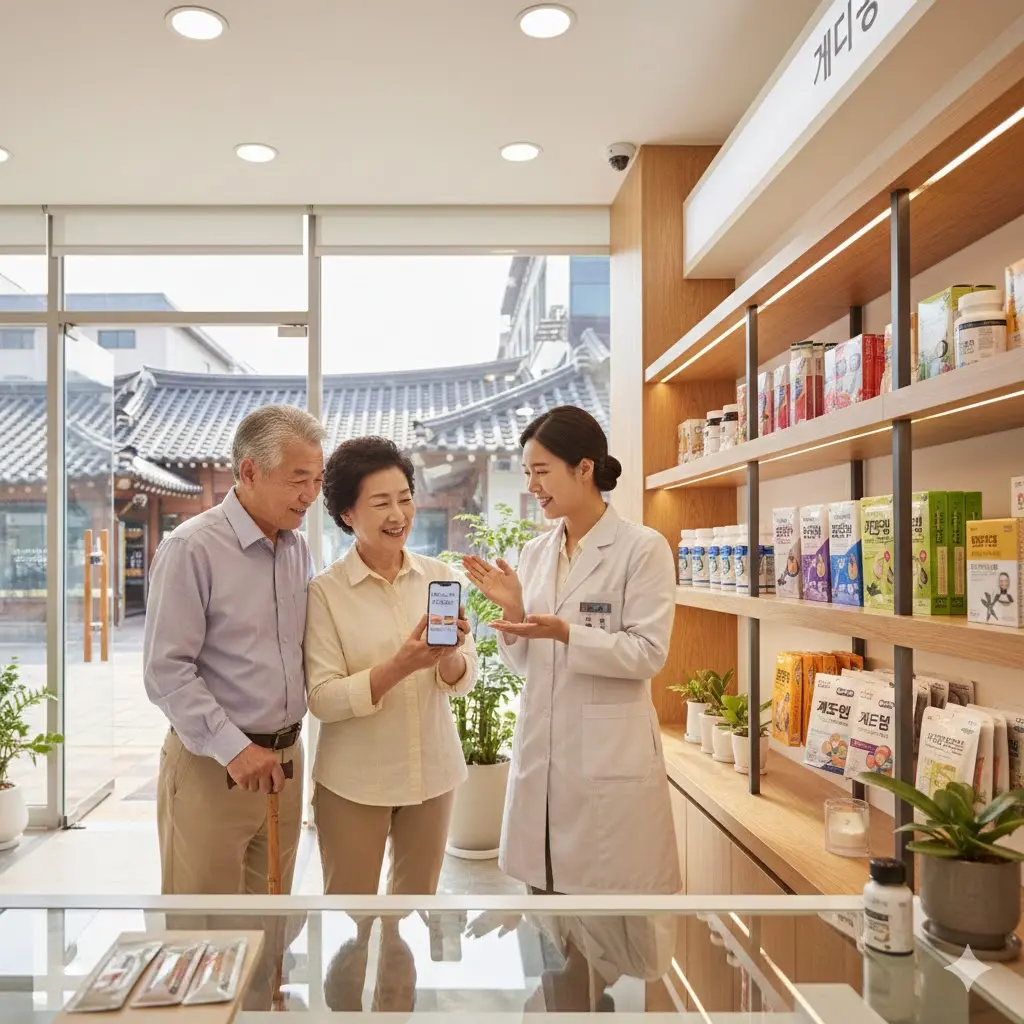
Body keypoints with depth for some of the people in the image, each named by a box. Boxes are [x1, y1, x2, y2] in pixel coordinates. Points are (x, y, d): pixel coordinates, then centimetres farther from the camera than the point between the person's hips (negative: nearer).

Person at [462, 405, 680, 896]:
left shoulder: (643, 548, -7)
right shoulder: (535, 552, 9)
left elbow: (649, 653, -12)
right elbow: (525, 664, 11)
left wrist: (565, 634, -23)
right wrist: (513, 609, -8)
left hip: (610, 756, -5)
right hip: (540, 750, 5)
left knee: (608, 884, 1)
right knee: (543, 881, 12)